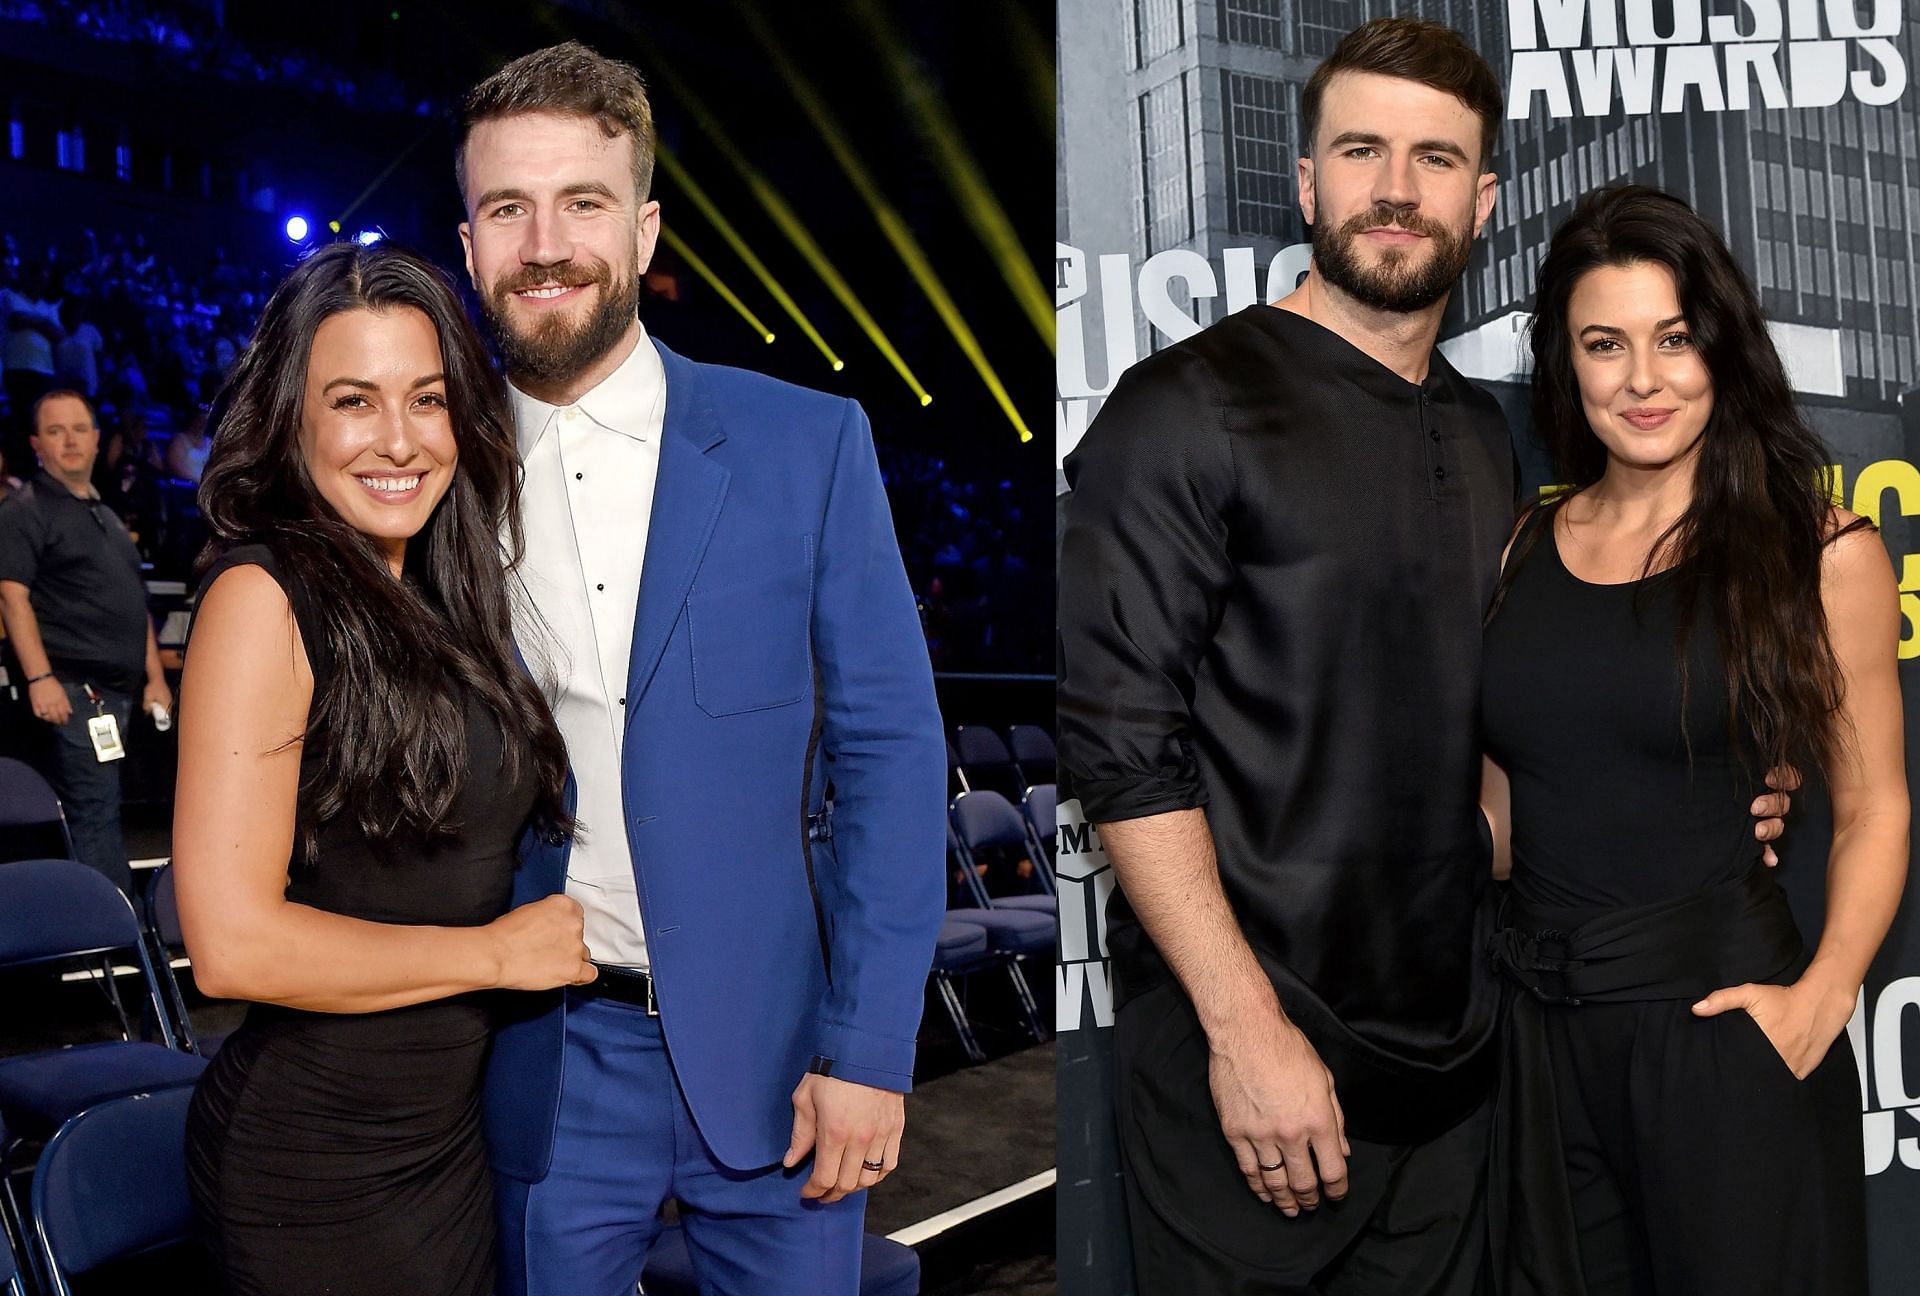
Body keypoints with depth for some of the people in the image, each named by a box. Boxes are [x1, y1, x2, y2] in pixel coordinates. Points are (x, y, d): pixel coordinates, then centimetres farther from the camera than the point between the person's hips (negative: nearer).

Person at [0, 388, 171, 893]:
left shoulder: (106, 515, 22)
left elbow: (136, 603, 24)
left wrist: (155, 677, 18)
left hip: (119, 691, 8)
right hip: (74, 691, -8)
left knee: (97, 809, 12)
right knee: (96, 813, -9)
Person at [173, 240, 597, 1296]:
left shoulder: (435, 600, 6)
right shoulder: (263, 597, -16)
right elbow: (231, 942, -22)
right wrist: (498, 951, -14)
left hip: (451, 1122, 7)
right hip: (316, 1159, -7)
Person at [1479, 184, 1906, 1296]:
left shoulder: (1821, 552, -5)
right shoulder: (1525, 547, 6)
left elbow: (1873, 805, -2)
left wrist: (1824, 994, -14)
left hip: (1719, 1021, -3)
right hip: (1538, 1028, 4)